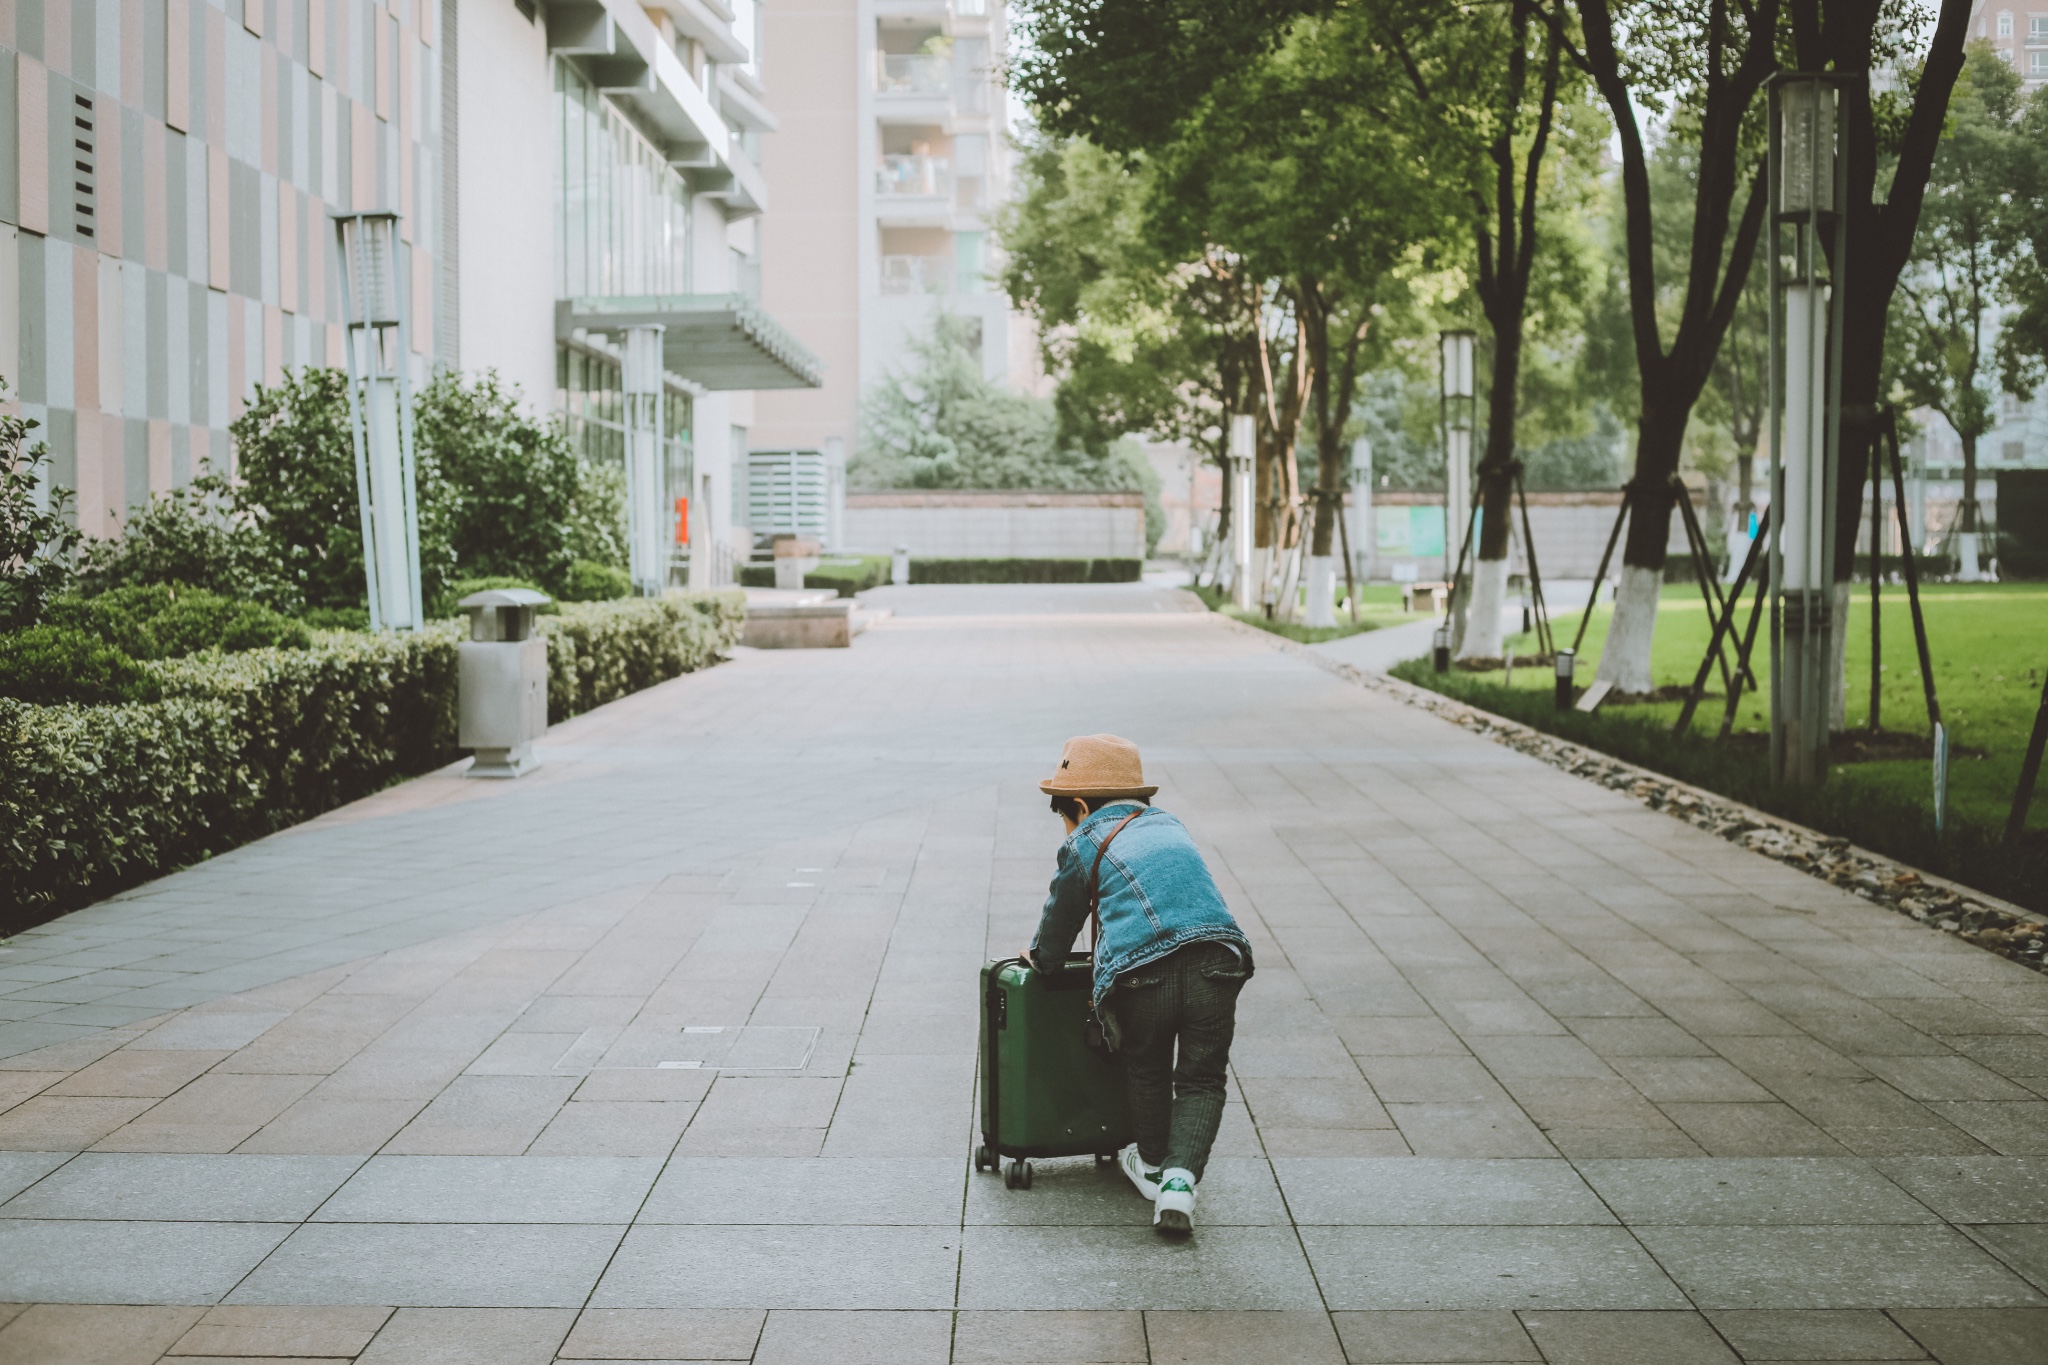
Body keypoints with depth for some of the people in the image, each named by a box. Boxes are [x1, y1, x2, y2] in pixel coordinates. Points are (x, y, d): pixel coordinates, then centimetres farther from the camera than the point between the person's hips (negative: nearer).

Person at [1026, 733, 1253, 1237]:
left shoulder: (1084, 843, 14)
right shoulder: (1170, 825, 29)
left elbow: (1060, 918, 23)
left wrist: (1042, 958, 44)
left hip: (1142, 975, -3)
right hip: (1216, 961, 3)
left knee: (1146, 1072, 22)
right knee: (1200, 1081, 13)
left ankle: (1152, 1165, 39)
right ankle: (1179, 1179, -4)